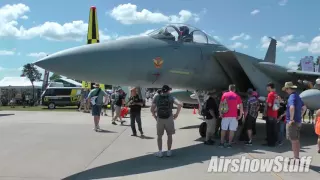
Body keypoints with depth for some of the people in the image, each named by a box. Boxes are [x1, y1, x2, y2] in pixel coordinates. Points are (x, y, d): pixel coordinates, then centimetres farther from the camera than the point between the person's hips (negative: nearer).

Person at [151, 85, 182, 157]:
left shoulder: (157, 98, 3)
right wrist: (176, 114, -5)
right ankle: (169, 151, 16)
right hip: (169, 119, -1)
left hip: (159, 119, 1)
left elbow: (152, 109, -2)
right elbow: (179, 104, -14)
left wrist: (155, 117, 9)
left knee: (159, 136, 14)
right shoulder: (171, 97, -1)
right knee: (169, 136, 13)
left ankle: (160, 152, 12)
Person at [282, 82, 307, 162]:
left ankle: (296, 158, 2)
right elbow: (304, 107, 25)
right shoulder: (297, 96, 14)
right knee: (296, 140, 16)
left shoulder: (292, 96, -17)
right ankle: (296, 157, 25)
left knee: (294, 141, -3)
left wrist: (291, 119, -26)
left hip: (292, 122, -9)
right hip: (298, 122, 10)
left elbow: (292, 107, -35)